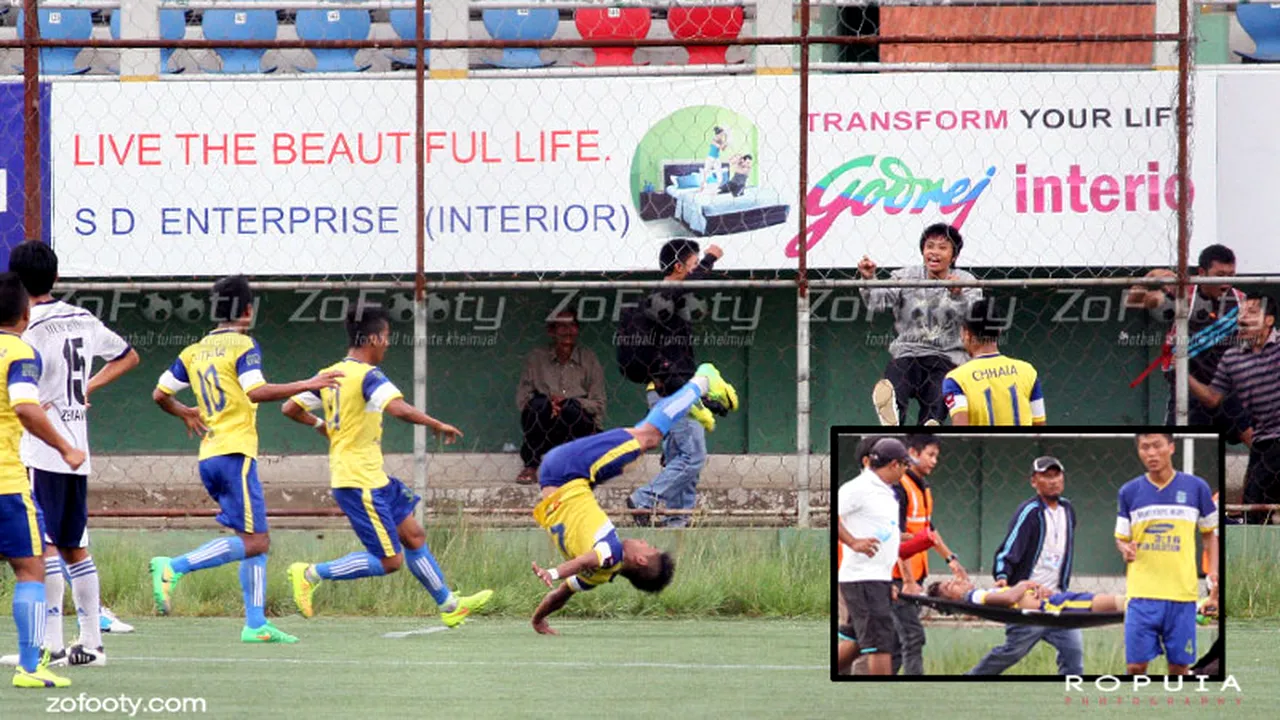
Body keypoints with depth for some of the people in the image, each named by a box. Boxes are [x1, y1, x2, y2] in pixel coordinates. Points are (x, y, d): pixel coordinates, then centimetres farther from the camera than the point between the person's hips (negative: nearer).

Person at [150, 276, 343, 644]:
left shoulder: (194, 351, 15)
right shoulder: (243, 346, -5)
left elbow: (160, 394, 17)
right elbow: (256, 392, -20)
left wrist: (186, 414, 36)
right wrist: (306, 385, -16)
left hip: (209, 456, 8)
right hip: (235, 452, -8)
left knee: (258, 540, 11)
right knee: (252, 541, -11)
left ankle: (256, 624, 4)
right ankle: (173, 567, -22)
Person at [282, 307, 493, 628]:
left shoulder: (330, 375, 8)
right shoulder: (368, 375, -17)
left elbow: (290, 408, 12)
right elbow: (399, 408, -33)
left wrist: (321, 424, 28)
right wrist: (438, 425, -19)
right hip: (361, 481, -10)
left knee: (413, 535, 18)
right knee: (389, 560, -6)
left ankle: (449, 605, 27)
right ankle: (311, 574, -6)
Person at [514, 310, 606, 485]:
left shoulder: (588, 359, 7)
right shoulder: (536, 358, 8)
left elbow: (598, 405, 1)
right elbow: (521, 398, 2)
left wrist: (565, 402, -17)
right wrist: (549, 402, -19)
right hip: (543, 430, 0)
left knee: (571, 408, -33)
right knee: (540, 404, -31)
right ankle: (531, 466, -20)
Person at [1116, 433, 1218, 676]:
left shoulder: (1196, 488, 3)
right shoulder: (1129, 492, 5)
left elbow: (1210, 535, 12)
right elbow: (1121, 538, 12)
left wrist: (1213, 576, 0)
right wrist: (1125, 549, -11)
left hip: (1182, 593, 0)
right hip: (1142, 594, 0)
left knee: (1179, 665, 2)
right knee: (1135, 665, -6)